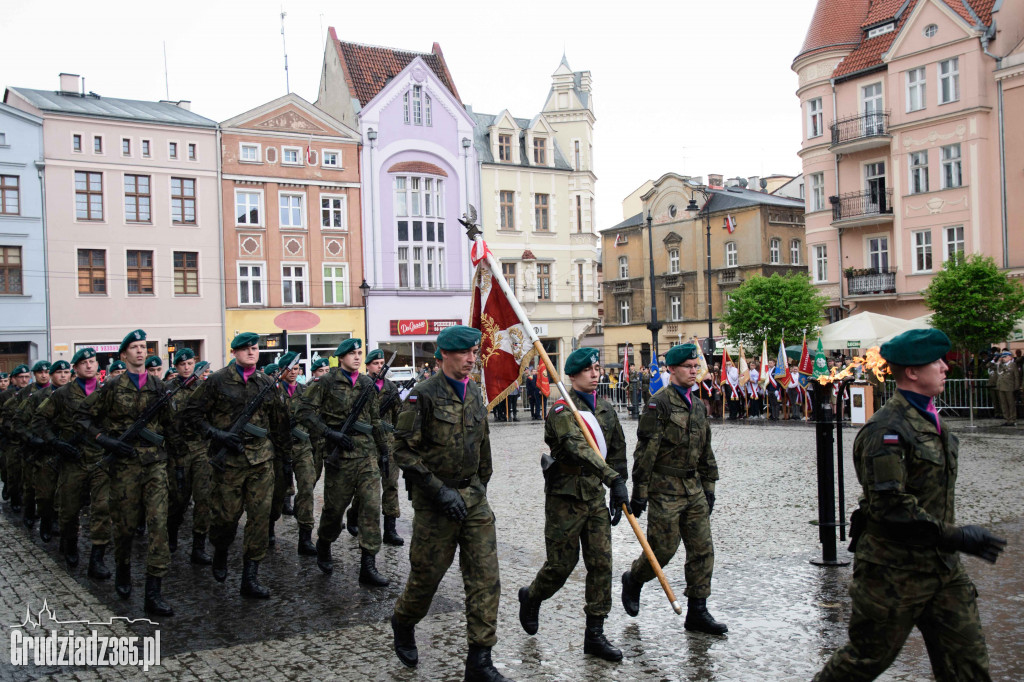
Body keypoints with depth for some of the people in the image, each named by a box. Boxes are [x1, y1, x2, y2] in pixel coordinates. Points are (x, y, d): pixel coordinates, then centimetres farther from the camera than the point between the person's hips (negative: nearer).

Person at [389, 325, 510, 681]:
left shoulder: (475, 394, 9)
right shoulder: (424, 395, -12)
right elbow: (404, 450, -14)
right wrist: (439, 490, -17)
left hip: (474, 498, 6)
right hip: (435, 502, -5)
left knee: (485, 577, 0)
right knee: (427, 574, 8)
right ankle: (403, 624, 39)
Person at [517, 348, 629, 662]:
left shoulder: (606, 409, 9)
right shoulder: (562, 409, -15)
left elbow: (617, 451, 16)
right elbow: (578, 448, -30)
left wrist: (618, 490, 10)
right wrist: (614, 480, -39)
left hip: (596, 495, 6)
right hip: (565, 497, -6)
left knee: (601, 563, 3)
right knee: (561, 564, 3)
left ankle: (594, 635, 12)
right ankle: (531, 597, 34)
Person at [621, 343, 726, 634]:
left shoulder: (698, 406, 13)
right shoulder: (659, 404, -11)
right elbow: (645, 451, -14)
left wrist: (708, 487, 17)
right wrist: (639, 491, -15)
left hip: (693, 488, 7)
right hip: (665, 488, -7)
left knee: (703, 549, 5)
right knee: (663, 549, -2)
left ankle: (697, 612, 14)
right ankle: (633, 580, 27)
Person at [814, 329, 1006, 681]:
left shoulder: (930, 420, 11)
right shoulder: (886, 430, -20)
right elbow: (892, 507, -24)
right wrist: (956, 537, -21)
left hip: (942, 566, 9)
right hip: (894, 570, -9)